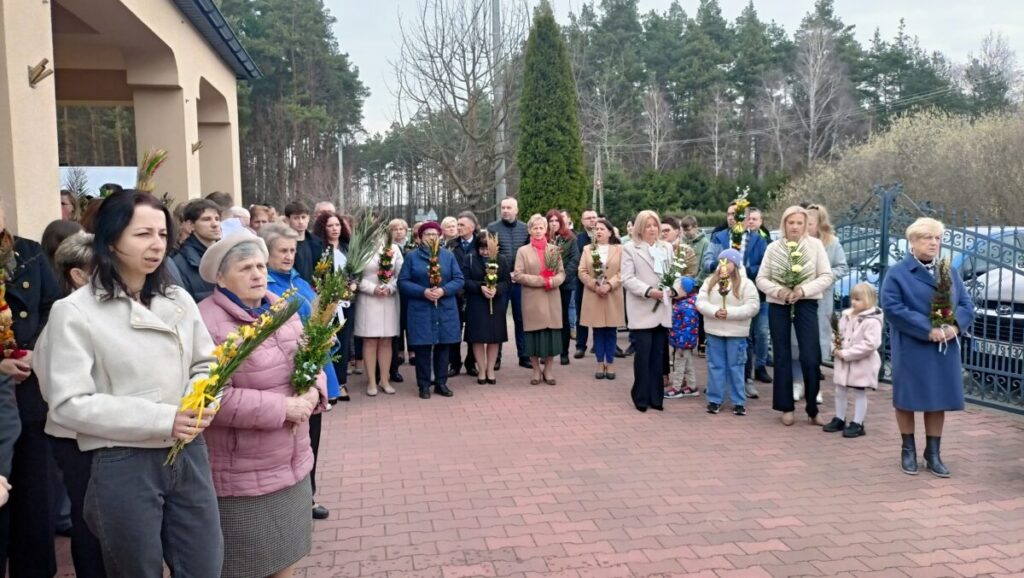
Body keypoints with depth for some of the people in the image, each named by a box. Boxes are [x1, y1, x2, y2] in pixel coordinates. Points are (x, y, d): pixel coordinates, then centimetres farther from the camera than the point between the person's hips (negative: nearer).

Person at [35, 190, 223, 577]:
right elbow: (68, 404, -14)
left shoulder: (179, 300, 6)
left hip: (189, 457, 4)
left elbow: (207, 364, 12)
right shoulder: (74, 312, -9)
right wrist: (163, 420, -20)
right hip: (124, 466, -4)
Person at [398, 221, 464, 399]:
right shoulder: (411, 256, 2)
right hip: (420, 310, -2)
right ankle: (424, 385, 10)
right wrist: (423, 292, -17)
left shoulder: (448, 255, 8)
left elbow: (459, 279, 2)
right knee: (423, 348, 1)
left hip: (445, 310, 2)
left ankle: (441, 383, 18)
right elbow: (403, 282, -4)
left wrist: (443, 290, -16)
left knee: (443, 347, 7)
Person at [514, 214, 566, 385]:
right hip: (532, 300, -2)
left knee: (551, 333, 3)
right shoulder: (523, 251, 2)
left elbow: (562, 273, 7)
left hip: (552, 299, 2)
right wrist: (540, 281, -14)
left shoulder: (554, 249, 9)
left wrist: (552, 281, -15)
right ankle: (536, 371, 15)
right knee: (535, 334, 2)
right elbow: (517, 275, -6)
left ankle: (549, 370, 16)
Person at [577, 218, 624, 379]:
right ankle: (600, 363, 12)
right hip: (593, 295, 1)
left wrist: (609, 285, -17)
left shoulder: (619, 249, 3)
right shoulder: (587, 249, 8)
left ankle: (610, 363, 12)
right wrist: (595, 286, -12)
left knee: (611, 331, 3)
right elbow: (582, 272, 1)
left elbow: (622, 272, -5)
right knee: (598, 331, 5)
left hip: (612, 296, -1)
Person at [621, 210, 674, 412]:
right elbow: (627, 279, -7)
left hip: (662, 309, 4)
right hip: (642, 310, -4)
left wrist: (672, 289, -5)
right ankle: (642, 397, 4)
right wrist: (649, 291, -18)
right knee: (643, 354, -5)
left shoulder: (667, 248, 16)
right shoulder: (630, 249, 1)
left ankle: (656, 396, 14)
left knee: (659, 355, 6)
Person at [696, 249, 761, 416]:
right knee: (715, 366, 9)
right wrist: (714, 311, -19)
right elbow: (700, 302, -1)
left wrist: (730, 312, -20)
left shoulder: (746, 283, -5)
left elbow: (753, 307, -12)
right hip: (714, 331, 3)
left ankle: (739, 402, 13)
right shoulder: (710, 281, 5)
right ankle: (715, 399, 18)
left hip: (736, 333, -3)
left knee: (735, 367, 4)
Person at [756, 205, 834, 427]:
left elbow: (826, 276, -3)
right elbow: (761, 278, 1)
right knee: (782, 357, 8)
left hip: (806, 305, -1)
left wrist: (804, 289, -17)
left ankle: (812, 409, 9)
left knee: (810, 358, -5)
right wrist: (778, 290, -16)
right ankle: (786, 407, 18)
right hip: (778, 305, 2)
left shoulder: (815, 245, -1)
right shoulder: (773, 247, 2)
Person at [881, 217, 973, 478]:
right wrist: (928, 330, -21)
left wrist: (955, 326, -14)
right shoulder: (897, 273, -5)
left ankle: (933, 453, 19)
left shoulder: (950, 272, 11)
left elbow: (966, 304, 7)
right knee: (908, 397, 4)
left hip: (945, 349, 5)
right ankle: (908, 451, 19)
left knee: (939, 399, 8)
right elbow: (892, 307, -16)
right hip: (911, 348, -4)